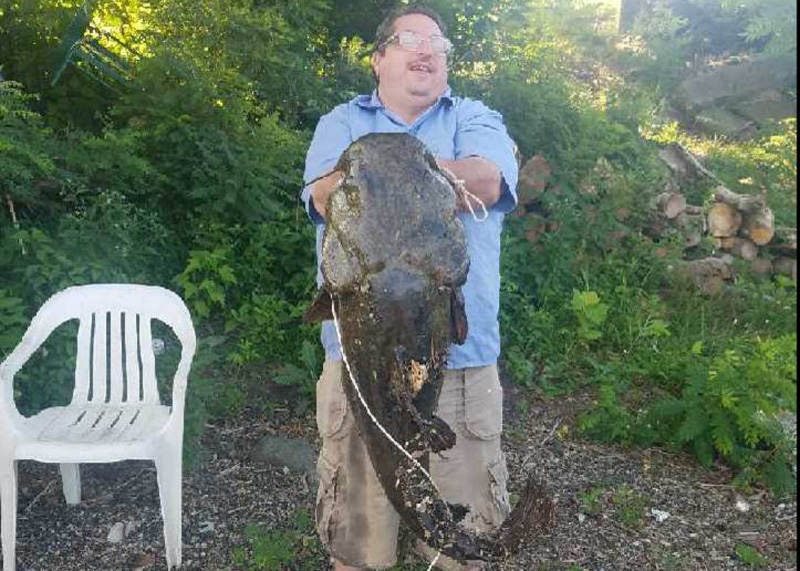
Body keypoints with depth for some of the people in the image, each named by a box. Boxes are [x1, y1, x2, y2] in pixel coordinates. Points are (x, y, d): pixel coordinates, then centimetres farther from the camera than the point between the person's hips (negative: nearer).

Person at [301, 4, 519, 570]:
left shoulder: (476, 118, 12)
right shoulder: (342, 122, 13)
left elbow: (486, 181, -11)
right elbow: (326, 196, -9)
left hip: (461, 357, 1)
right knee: (355, 522, 13)